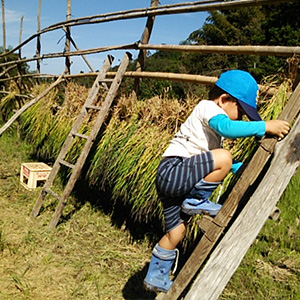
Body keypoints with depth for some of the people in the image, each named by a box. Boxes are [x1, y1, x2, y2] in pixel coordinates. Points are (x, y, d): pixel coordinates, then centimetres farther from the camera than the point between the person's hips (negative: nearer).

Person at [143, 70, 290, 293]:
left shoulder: (213, 121, 26)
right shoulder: (208, 107, -5)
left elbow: (225, 165, 35)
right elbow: (227, 127, -30)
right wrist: (265, 127, -26)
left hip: (177, 180, 11)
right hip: (172, 172, -11)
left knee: (177, 231, 15)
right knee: (223, 157, -26)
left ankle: (156, 277, 29)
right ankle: (196, 202, -7)